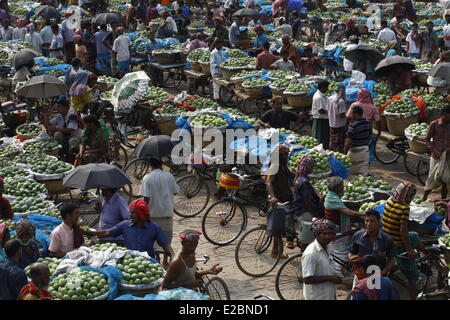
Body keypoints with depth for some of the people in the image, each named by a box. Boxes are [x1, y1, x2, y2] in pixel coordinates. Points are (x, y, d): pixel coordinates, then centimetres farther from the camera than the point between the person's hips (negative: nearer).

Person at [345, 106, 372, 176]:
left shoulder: (353, 125, -21)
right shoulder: (368, 123, 1)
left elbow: (348, 142, -20)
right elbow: (369, 136, 12)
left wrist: (344, 153, -11)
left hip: (354, 151, -6)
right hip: (365, 150, 7)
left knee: (351, 173, 8)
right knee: (364, 173, 11)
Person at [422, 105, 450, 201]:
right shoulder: (434, 124, -9)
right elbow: (427, 139, -3)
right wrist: (434, 150, -16)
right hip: (436, 157, -3)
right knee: (433, 179, 0)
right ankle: (424, 199, 15)